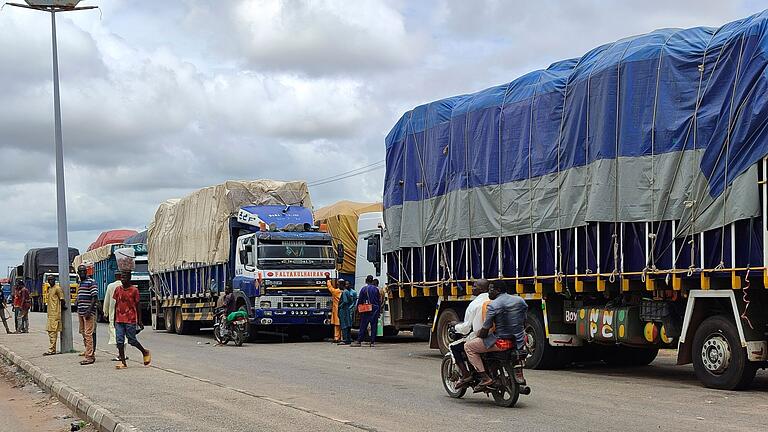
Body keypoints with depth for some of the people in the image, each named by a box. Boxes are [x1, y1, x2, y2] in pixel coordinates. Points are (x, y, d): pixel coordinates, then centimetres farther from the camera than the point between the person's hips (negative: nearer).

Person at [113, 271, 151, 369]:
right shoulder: (118, 289, 7)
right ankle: (123, 362, 3)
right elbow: (116, 305, 14)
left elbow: (137, 306, 0)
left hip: (130, 320, -4)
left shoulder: (134, 290, -5)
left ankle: (145, 352, 25)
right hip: (119, 320, 4)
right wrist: (115, 319, 15)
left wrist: (139, 321, 0)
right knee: (120, 341, -1)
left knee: (132, 340, 1)